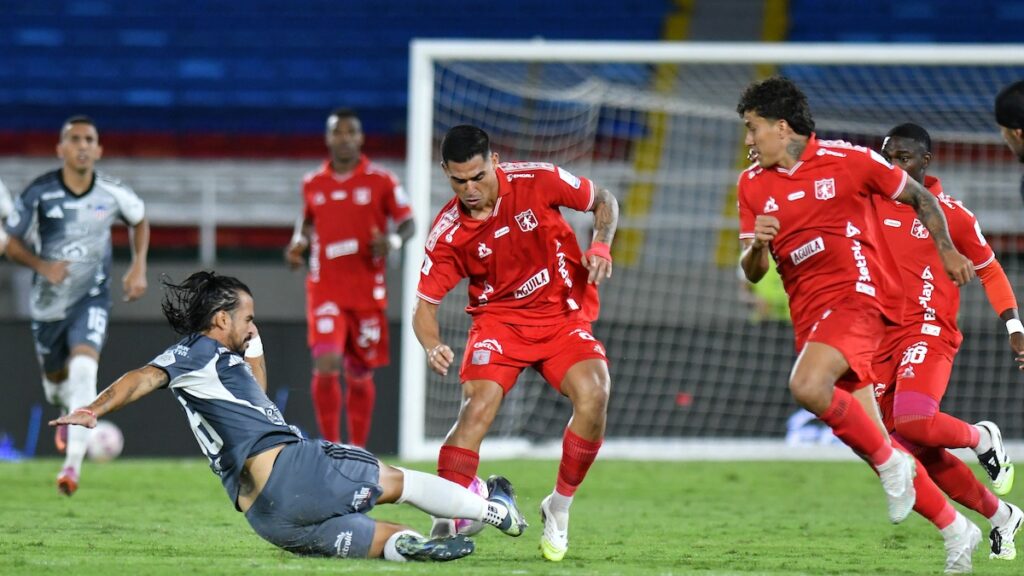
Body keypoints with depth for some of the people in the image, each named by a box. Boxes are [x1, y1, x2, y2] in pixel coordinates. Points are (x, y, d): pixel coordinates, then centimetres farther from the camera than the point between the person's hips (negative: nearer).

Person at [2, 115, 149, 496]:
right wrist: (42, 265, -23)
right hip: (48, 302, 2)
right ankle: (68, 415, 57)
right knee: (55, 376, 18)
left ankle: (73, 464, -28)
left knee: (84, 368, -25)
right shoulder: (39, 193, -14)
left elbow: (139, 220, 12)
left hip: (91, 297, -2)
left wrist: (139, 266, 0)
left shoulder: (113, 194, -10)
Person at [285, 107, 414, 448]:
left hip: (367, 292, 0)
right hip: (325, 290, 0)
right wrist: (299, 243, 1)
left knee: (360, 375, 8)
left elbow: (408, 224, 1)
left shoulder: (380, 181, -1)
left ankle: (357, 450, 24)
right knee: (326, 366, -18)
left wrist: (393, 241, -21)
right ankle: (330, 445, -6)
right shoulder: (313, 184, 7)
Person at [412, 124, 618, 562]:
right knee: (478, 405, -26)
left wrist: (601, 247, -15)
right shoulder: (448, 232, -13)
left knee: (594, 394, -24)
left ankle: (558, 510, -3)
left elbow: (603, 201, 4)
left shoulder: (538, 181, -13)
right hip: (500, 319, -1)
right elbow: (425, 304, -8)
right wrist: (433, 347, -28)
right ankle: (446, 524, -23)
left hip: (563, 315, 1)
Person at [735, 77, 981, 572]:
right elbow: (752, 272, 8)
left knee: (807, 386, -32)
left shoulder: (846, 160, -4)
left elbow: (917, 197, 8)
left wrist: (947, 253, 5)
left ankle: (891, 464, -12)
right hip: (809, 316, 6)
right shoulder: (753, 184, 9)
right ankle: (957, 529, 16)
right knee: (871, 439, 4)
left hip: (857, 294, -6)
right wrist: (757, 243, -13)